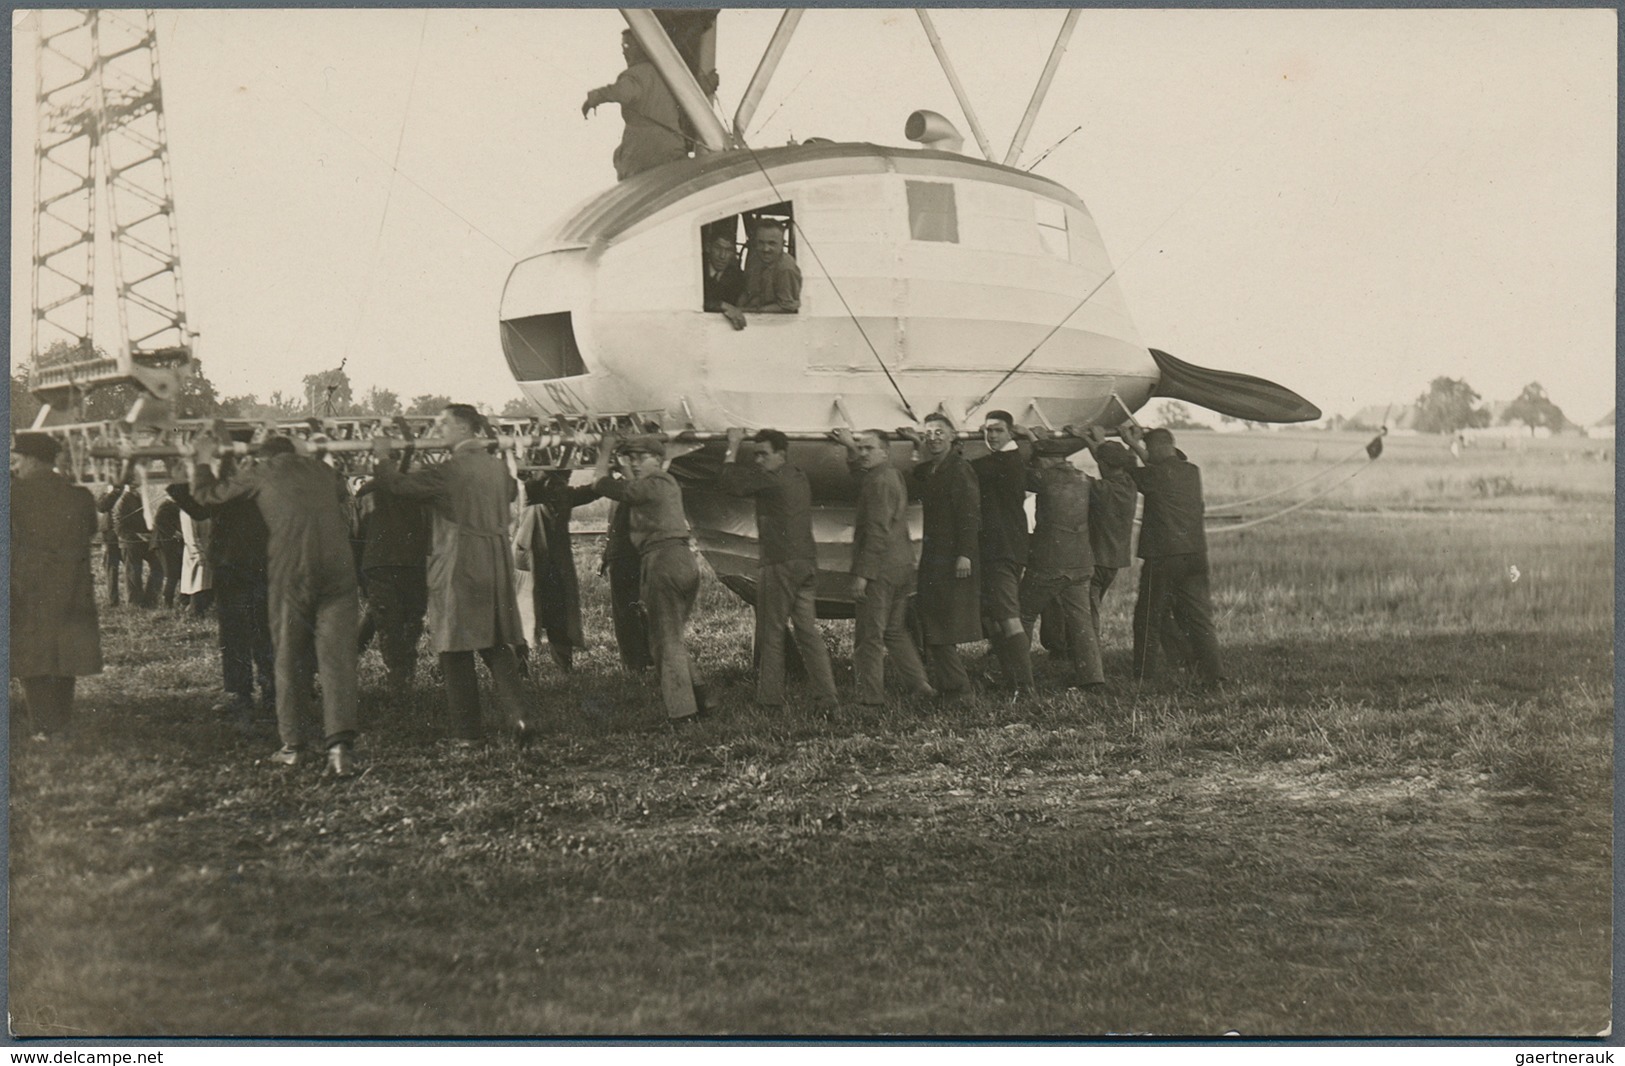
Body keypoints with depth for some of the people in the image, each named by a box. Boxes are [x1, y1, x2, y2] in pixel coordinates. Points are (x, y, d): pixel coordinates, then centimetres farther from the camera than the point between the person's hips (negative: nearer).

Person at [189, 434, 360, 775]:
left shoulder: (259, 473, 10)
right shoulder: (323, 471, 18)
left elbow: (206, 495, 16)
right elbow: (344, 494, 41)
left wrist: (202, 462, 35)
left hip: (289, 573, -2)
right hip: (339, 570, 2)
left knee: (290, 658, 11)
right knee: (338, 656, -1)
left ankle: (292, 745, 15)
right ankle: (340, 742, -15)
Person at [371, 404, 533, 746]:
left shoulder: (450, 470, -13)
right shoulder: (498, 466, 8)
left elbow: (400, 485, -11)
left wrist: (382, 458, 7)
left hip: (458, 566, -6)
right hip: (496, 563, 6)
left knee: (456, 649, 3)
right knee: (497, 647, 11)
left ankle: (467, 729, 6)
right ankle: (516, 714, -3)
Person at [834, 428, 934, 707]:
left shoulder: (879, 482, -15)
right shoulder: (893, 476, 14)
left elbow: (877, 531, -21)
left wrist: (862, 574, -22)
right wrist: (850, 445, 44)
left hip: (880, 568, -10)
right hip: (903, 565, 10)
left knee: (868, 636, -4)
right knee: (896, 631, 17)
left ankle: (870, 695, -1)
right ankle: (919, 684, 17)